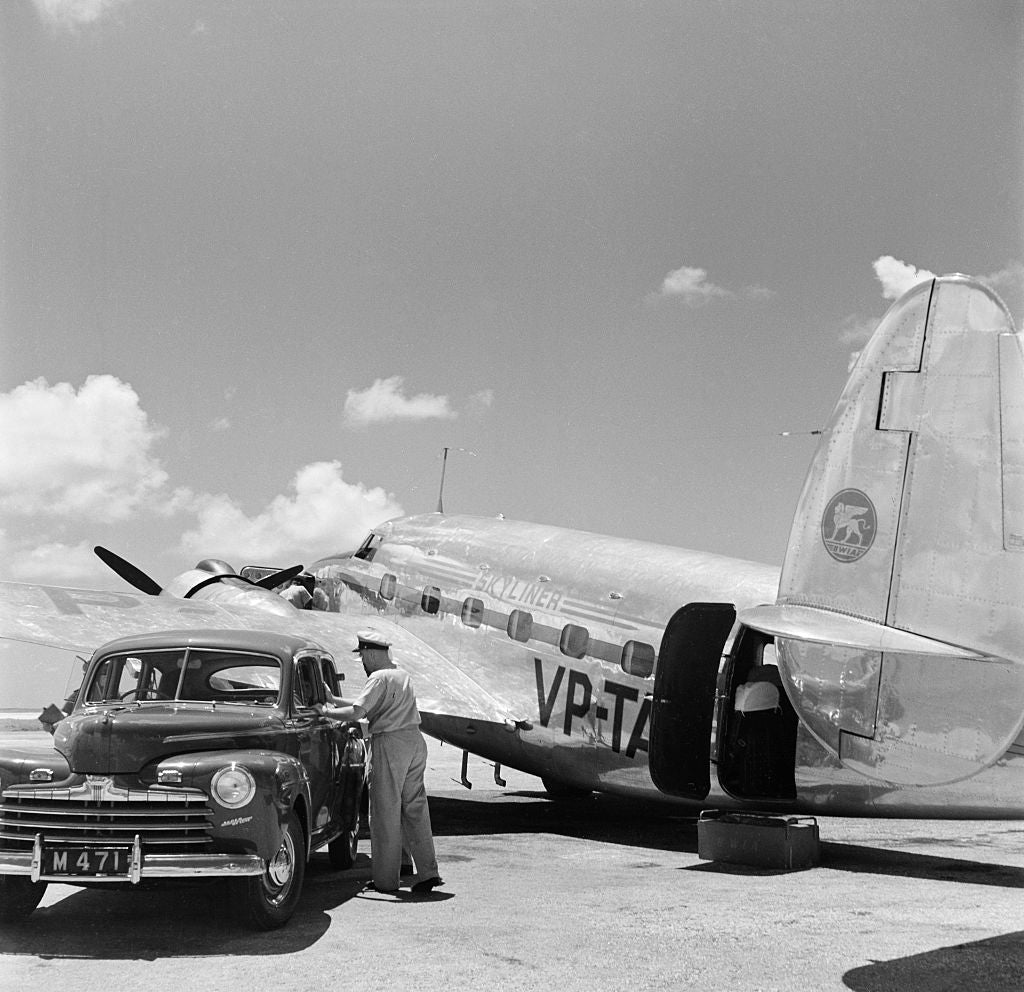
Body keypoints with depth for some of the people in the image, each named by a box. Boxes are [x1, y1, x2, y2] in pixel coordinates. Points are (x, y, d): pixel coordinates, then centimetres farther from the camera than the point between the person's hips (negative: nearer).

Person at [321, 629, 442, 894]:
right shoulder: (401, 674, 18)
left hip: (390, 743, -8)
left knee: (386, 813, 0)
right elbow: (367, 705, 22)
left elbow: (357, 712, -18)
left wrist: (327, 712, -3)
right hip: (415, 740, 8)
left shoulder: (380, 678, -9)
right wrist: (334, 699, 24)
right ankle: (428, 872, 5)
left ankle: (386, 879, 6)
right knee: (415, 808, 9)